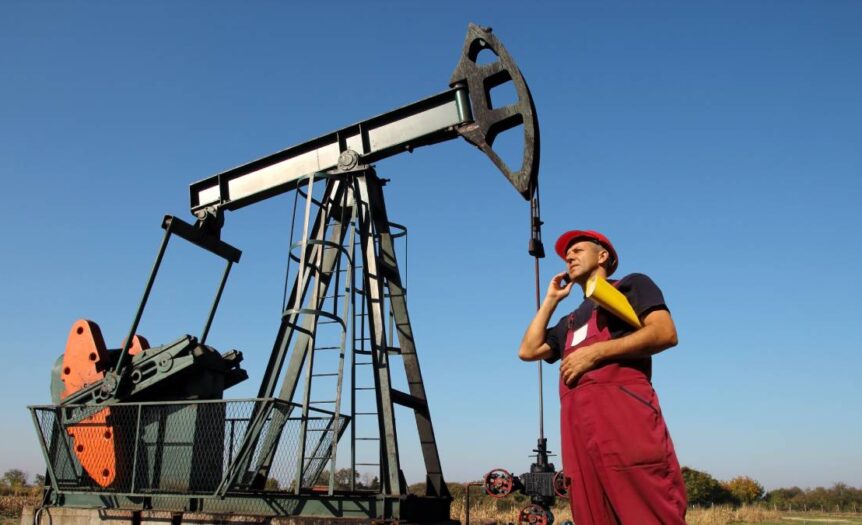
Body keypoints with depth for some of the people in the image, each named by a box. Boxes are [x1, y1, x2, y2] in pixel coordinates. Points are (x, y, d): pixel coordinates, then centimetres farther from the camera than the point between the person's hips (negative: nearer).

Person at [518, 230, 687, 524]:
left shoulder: (630, 285, 15)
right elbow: (528, 351, 26)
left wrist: (595, 352, -7)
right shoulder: (571, 321, 35)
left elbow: (665, 333, -2)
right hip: (579, 426, 6)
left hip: (623, 407, -6)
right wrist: (550, 300, 30)